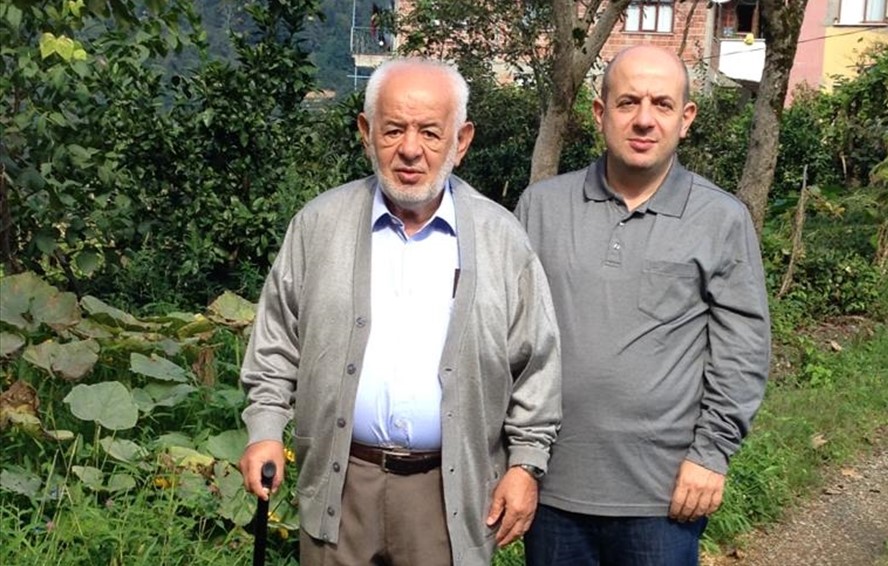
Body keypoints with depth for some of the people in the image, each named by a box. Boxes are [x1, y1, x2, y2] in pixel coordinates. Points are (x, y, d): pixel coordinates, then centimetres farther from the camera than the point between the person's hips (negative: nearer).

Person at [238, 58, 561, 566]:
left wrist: (526, 463, 0)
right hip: (341, 481, 1)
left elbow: (536, 365, 2)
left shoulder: (502, 239, -2)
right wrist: (266, 430, 1)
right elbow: (277, 339, 8)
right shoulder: (319, 225, 1)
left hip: (453, 488, -1)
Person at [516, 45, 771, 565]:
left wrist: (712, 453, -6)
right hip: (551, 480, 2)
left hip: (665, 490, -2)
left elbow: (742, 352, -2)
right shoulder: (541, 204, 2)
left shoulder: (723, 220, -3)